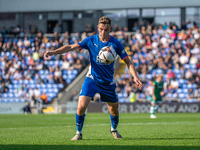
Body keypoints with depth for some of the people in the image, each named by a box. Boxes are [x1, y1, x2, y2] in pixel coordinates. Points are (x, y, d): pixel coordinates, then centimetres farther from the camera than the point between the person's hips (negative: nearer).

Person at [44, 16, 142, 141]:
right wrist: (54, 52, -26)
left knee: (114, 109, 8)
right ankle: (79, 133, 2)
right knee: (81, 106, -18)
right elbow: (71, 47, -12)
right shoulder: (91, 40, -7)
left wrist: (135, 77, -17)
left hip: (108, 82, 1)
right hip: (92, 79, -1)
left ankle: (114, 129, 39)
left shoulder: (116, 44, -8)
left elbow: (128, 62, -3)